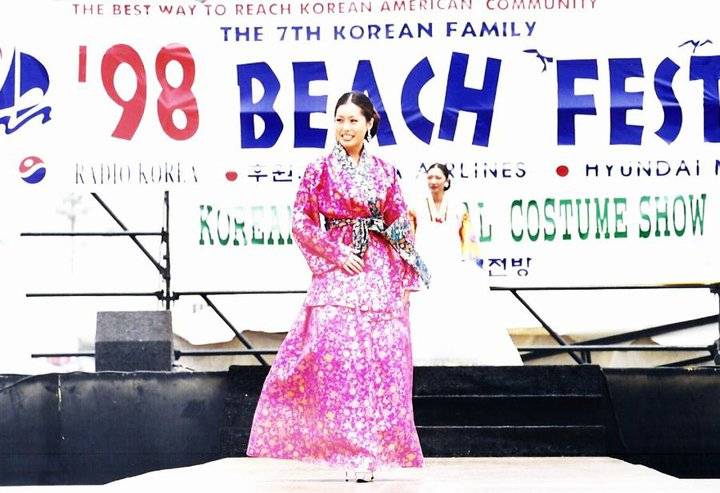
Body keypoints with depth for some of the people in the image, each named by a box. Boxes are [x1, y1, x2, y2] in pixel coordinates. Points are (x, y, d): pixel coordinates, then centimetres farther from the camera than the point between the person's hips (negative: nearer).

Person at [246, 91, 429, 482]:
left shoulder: (384, 172, 10)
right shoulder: (319, 171, 4)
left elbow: (400, 228, 12)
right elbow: (302, 223, 2)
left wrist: (406, 282, 6)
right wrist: (336, 254, -9)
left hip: (380, 274, 2)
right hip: (337, 273, -2)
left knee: (381, 360, -1)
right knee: (338, 354, -12)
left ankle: (377, 447, 6)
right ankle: (352, 451, -9)